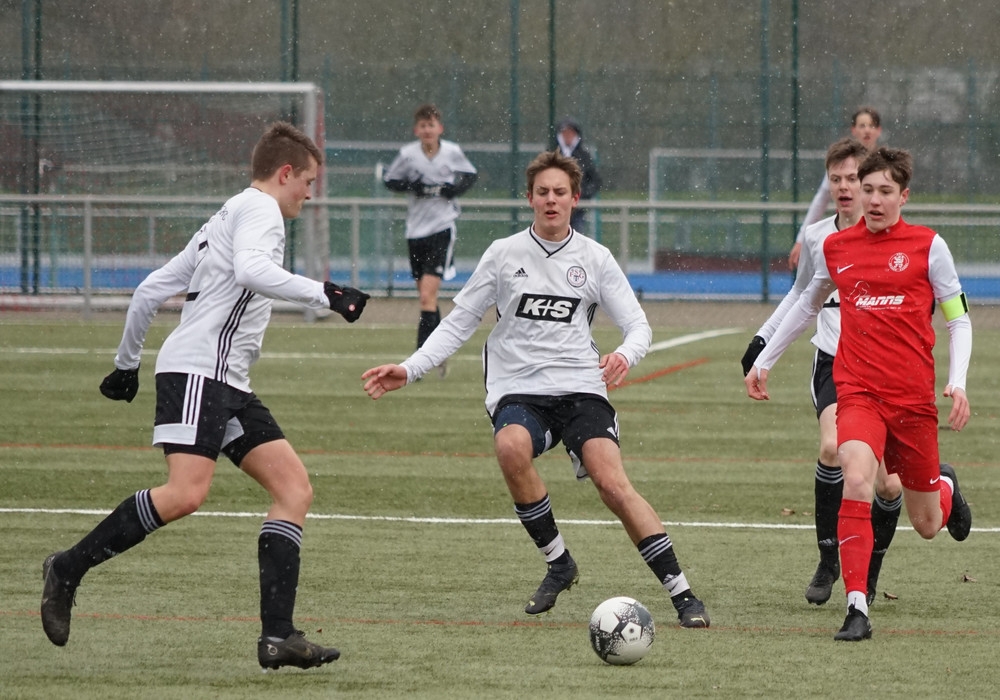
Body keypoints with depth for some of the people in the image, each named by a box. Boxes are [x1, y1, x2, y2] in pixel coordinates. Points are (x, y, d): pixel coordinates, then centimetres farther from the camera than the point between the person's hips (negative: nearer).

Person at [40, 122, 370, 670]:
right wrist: (322, 294, -24)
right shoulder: (259, 209, -1)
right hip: (197, 370, -11)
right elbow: (251, 270, -24)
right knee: (186, 492, -25)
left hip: (227, 383, 11)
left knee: (294, 489, 0)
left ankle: (277, 636, -9)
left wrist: (126, 363, 35)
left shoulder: (225, 219, 28)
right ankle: (68, 569, -11)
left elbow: (150, 290, 29)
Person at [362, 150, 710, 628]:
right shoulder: (504, 254, 8)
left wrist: (625, 355, -17)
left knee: (613, 484, -21)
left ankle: (682, 596, -16)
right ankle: (558, 563, -14)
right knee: (511, 448, -34)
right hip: (518, 390, 0)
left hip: (580, 388, 0)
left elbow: (637, 325, 7)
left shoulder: (594, 258, 8)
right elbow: (458, 323, 13)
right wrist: (409, 370, 2)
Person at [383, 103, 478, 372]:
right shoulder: (408, 154, -3)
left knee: (428, 296, -15)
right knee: (426, 296, 13)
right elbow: (389, 179, 6)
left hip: (442, 228, -3)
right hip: (415, 229, 3)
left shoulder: (452, 152, -3)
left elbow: (470, 175, 13)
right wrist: (412, 186, -13)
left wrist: (457, 187, -8)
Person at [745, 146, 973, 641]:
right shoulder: (836, 247, 6)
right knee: (857, 476, -28)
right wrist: (763, 361, 27)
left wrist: (957, 383, -9)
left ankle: (945, 486, 48)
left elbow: (958, 319, 4)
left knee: (927, 526, 9)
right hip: (857, 391, 1)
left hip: (913, 396, -1)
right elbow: (806, 306, 24)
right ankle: (856, 609, -27)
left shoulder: (927, 246, -1)